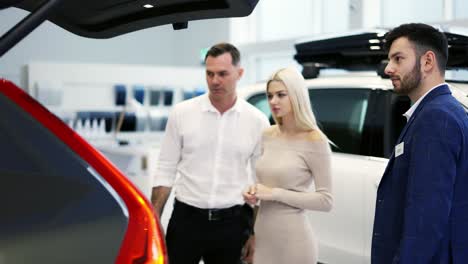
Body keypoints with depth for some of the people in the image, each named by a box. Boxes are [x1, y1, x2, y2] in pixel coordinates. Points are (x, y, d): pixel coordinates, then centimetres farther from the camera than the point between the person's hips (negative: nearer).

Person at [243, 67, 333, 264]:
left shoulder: (314, 141, -12)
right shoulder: (267, 135, 5)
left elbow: (326, 201, -13)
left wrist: (276, 193, -17)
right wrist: (254, 193, -2)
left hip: (293, 239, -5)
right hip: (263, 235, 5)